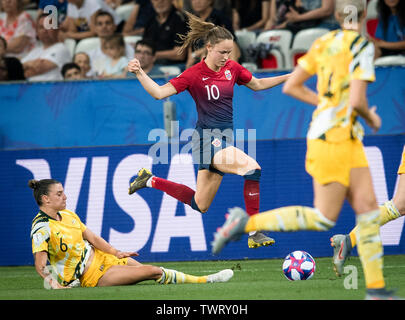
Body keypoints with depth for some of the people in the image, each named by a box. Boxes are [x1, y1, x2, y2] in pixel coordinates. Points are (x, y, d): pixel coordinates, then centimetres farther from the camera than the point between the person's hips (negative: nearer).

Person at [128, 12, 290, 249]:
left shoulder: (232, 68, 4)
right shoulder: (194, 74, -13)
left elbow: (257, 85, 19)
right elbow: (159, 92, -17)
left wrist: (289, 77, 13)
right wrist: (140, 73, -32)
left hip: (226, 136, 7)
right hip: (208, 138, -7)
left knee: (200, 205, 13)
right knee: (252, 168, -28)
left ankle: (150, 180, 32)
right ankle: (255, 233, -21)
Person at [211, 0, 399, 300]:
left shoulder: (324, 43, 10)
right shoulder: (362, 46, -12)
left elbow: (291, 86, 12)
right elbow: (357, 101, -19)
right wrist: (371, 118, 2)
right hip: (334, 137, -9)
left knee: (368, 208, 5)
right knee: (324, 217, -5)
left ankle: (376, 288, 2)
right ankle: (247, 222, -2)